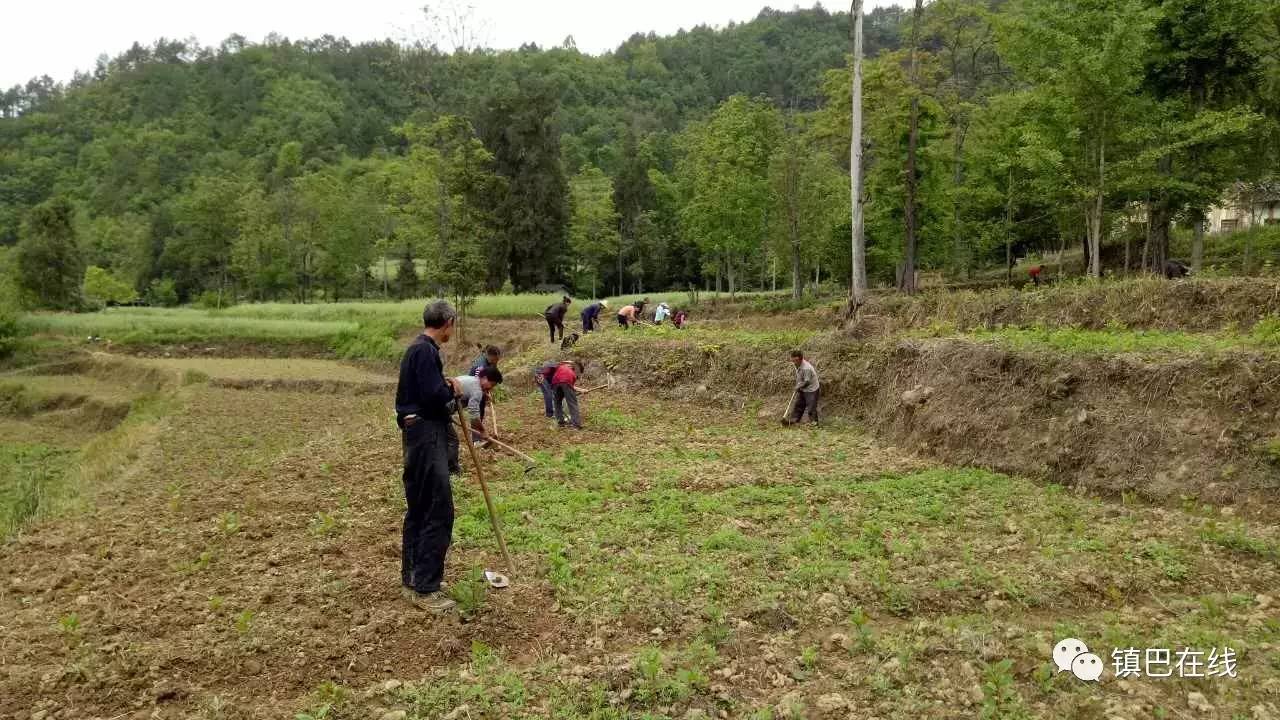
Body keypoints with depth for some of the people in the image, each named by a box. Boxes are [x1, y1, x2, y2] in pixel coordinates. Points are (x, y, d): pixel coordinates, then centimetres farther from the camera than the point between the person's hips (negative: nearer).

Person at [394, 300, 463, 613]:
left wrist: (446, 387, 3)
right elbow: (434, 395, -23)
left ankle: (412, 580, 25)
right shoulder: (425, 350, -16)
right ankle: (425, 589, -3)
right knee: (438, 511, -8)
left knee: (419, 510, 16)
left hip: (421, 433, 11)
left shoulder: (420, 348, 16)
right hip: (426, 435, -11)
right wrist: (452, 390, -5)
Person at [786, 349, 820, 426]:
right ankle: (793, 420, 27)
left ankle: (814, 422, 9)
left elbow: (806, 382, -25)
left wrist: (798, 387, -11)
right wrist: (797, 386, 5)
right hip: (802, 389, 9)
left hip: (811, 390, -9)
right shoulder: (797, 365, -4)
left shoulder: (806, 368, -32)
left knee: (811, 407, -3)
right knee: (798, 405, 17)